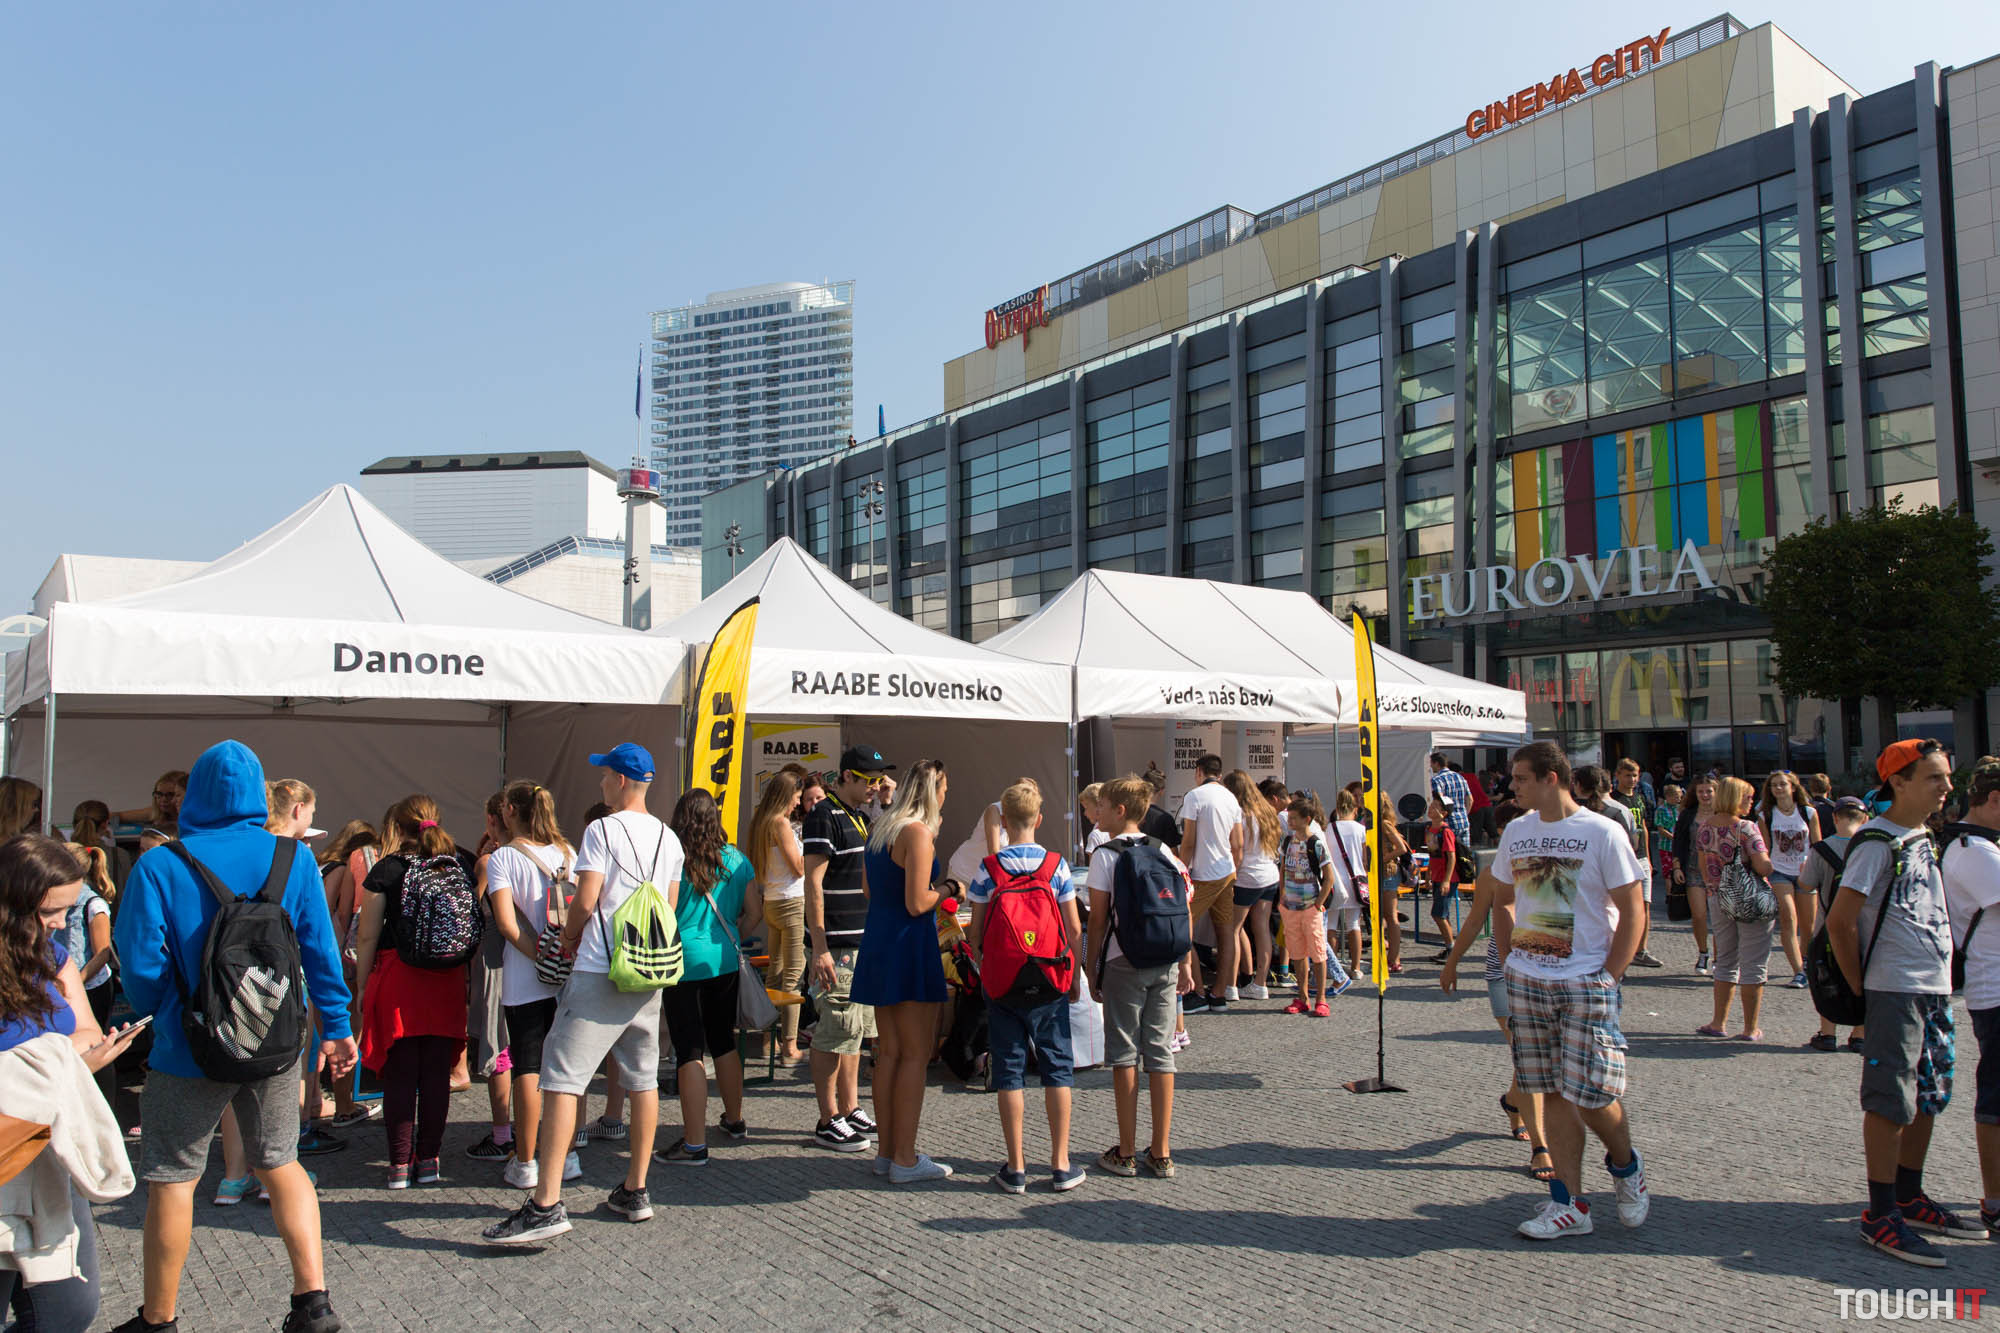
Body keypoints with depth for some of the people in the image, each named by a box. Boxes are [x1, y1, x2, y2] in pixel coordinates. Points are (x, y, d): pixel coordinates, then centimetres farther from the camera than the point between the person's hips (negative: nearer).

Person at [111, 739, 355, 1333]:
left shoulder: (159, 867, -12)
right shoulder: (293, 858, -4)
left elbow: (141, 964, -11)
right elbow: (320, 949, -3)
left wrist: (160, 1019, 9)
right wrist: (336, 1027, 4)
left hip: (190, 1048, -3)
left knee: (171, 1179, 11)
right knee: (281, 1164, 16)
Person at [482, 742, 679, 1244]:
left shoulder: (602, 830, -8)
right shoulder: (669, 839, 12)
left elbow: (585, 902, -11)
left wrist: (568, 940, 6)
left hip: (599, 975, -7)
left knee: (562, 1078, -6)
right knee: (642, 1079, 13)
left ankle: (546, 1203, -11)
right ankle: (635, 1192, 20)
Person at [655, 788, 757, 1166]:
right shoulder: (735, 860, 2)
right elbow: (755, 913, 6)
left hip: (683, 963, -4)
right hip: (726, 963, 4)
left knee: (689, 1051, 0)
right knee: (724, 1043, 19)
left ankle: (694, 1144, 2)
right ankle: (735, 1121, 33)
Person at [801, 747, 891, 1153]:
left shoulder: (861, 817, 16)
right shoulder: (823, 816, -12)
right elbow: (813, 884, -17)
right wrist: (819, 949, -21)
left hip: (864, 943, 9)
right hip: (835, 946, -9)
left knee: (856, 1029, 14)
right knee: (836, 1031, -4)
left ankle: (851, 1110, 22)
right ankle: (828, 1121, 5)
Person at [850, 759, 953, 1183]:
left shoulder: (878, 830, 12)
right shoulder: (919, 832, -13)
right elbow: (917, 903, -17)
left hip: (877, 944, 8)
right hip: (909, 946, -8)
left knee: (888, 1052, 12)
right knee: (916, 1054, -2)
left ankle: (887, 1151, 18)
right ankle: (905, 1159, 2)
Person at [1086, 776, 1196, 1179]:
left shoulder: (1105, 855, -7)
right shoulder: (1164, 852, 7)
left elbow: (1098, 919, -8)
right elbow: (1187, 911, 7)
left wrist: (1092, 968, -1)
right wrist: (1185, 964, 14)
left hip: (1124, 964, -4)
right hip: (1165, 964, 4)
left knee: (1124, 1054, 3)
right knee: (1161, 1054, 7)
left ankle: (1126, 1153, 8)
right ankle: (1161, 1154, 10)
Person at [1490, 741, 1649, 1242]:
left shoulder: (1602, 833, -9)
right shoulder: (1516, 831, 7)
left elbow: (1632, 912, -7)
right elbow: (1501, 899, 19)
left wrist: (1608, 976, -12)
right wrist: (1510, 960, 10)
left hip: (1587, 984, -5)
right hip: (1528, 983, 5)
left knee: (1592, 1095, -4)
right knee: (1556, 1094, 8)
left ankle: (1626, 1167, 26)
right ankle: (1569, 1205, 15)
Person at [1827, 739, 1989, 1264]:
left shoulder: (1926, 837, 12)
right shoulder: (1878, 842, -14)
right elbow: (1840, 921, -17)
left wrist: (1942, 975, 15)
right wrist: (1860, 988, -11)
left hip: (1935, 989, 9)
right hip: (1895, 990, -9)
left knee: (1927, 1099, 15)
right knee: (1891, 1103, -4)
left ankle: (1908, 1199, 28)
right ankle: (1880, 1216, 3)